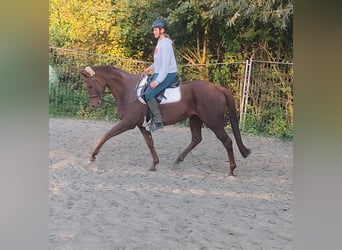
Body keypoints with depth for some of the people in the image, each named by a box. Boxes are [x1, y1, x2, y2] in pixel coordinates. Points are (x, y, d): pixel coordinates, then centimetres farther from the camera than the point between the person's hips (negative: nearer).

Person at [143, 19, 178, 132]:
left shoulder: (165, 44, -18)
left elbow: (166, 64, -23)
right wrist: (150, 68, 13)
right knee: (146, 91, 12)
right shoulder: (160, 42, 14)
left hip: (168, 74, -11)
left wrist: (157, 81, -25)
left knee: (148, 94, -18)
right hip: (159, 73, 11)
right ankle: (154, 117, 18)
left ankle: (158, 121, -12)